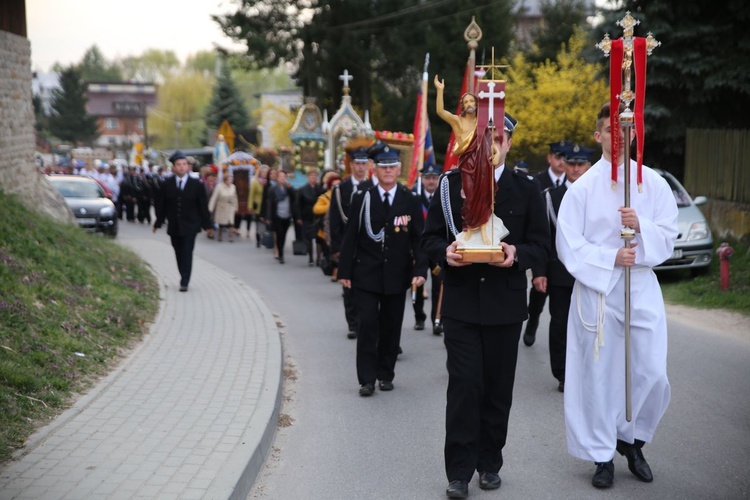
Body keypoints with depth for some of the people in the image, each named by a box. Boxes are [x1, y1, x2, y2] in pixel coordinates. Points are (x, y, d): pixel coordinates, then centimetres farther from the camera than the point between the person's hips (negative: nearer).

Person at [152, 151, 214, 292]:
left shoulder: (196, 184, -2)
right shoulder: (167, 185, 2)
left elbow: (203, 206, 1)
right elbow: (161, 205, 8)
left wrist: (207, 225, 2)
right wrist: (158, 222, 8)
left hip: (190, 226, -2)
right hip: (174, 226, 2)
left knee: (187, 253, -7)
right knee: (179, 254, 8)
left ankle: (184, 282, -6)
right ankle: (184, 278, 21)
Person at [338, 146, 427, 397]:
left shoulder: (410, 200, 2)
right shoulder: (362, 198, 1)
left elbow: (419, 238, 1)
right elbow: (351, 237, 2)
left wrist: (420, 270, -11)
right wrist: (345, 271, -2)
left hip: (396, 275, 1)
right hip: (366, 275, -1)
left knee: (391, 326, 9)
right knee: (368, 324, -6)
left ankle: (385, 375, 24)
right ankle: (367, 379, 2)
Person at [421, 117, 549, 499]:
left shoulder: (526, 189, 4)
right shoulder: (450, 184, 5)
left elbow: (541, 243, 3)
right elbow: (430, 237, 5)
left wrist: (518, 253, -18)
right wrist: (445, 251, -17)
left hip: (505, 305, 1)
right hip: (460, 302, -1)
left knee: (498, 386, 9)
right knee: (464, 385, -5)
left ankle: (490, 463, 25)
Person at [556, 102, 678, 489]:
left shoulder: (653, 183, 5)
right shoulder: (583, 187, -1)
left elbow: (668, 236, 4)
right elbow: (568, 246, -3)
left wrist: (641, 225, -15)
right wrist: (611, 258, -14)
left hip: (642, 287, 2)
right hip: (597, 288, -2)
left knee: (653, 374, -1)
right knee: (598, 374, 2)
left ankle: (631, 439, 26)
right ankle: (602, 455, 18)